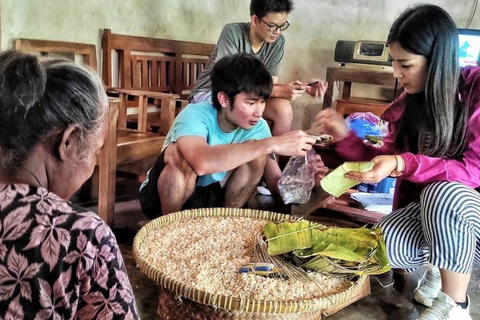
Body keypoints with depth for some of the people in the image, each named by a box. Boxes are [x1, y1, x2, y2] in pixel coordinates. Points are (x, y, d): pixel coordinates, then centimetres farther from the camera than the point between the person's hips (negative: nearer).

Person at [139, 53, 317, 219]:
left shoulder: (258, 127, -13)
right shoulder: (194, 115, -29)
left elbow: (276, 183, -14)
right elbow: (201, 162, -52)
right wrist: (271, 144, -51)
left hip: (211, 196, 4)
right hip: (161, 196, -4)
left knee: (255, 153, -19)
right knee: (180, 153, -35)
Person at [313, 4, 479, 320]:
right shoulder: (410, 100, 0)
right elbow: (387, 160, 4)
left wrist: (403, 164, -33)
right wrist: (345, 136, -11)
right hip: (428, 209, 4)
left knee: (444, 193, -38)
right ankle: (439, 269, 10)